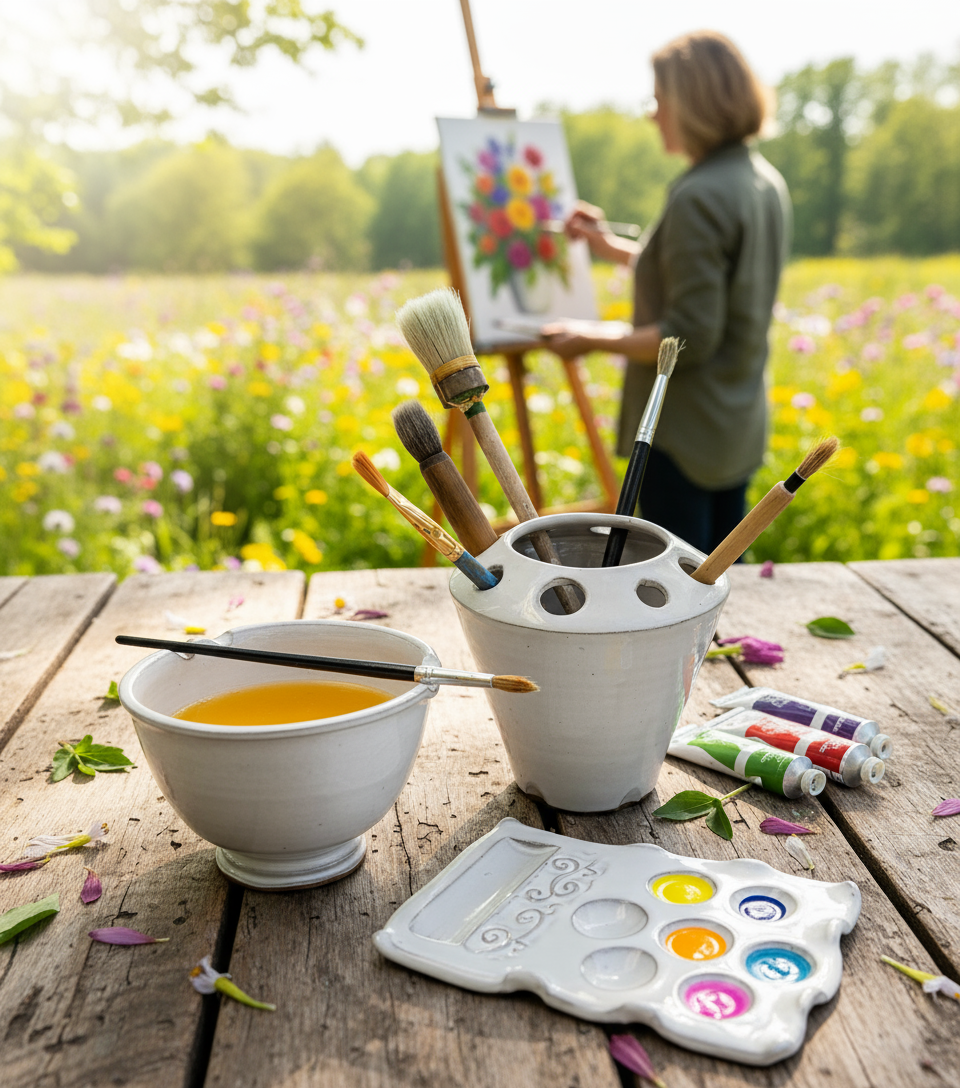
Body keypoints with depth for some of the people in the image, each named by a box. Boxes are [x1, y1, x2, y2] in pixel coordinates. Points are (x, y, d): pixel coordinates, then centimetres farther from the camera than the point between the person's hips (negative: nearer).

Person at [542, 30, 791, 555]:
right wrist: (612, 246, 19)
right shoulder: (766, 182, 8)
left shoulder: (698, 197, -21)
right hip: (741, 427, 9)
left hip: (683, 435, -9)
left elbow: (691, 336, -23)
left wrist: (591, 341, -13)